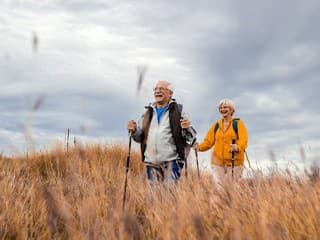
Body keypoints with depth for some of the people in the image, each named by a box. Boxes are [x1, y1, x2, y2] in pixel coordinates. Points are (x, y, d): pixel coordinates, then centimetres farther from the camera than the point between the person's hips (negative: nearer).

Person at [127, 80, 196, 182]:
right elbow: (140, 137, 20)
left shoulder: (177, 110, 5)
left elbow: (190, 137, 1)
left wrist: (187, 128, -20)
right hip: (151, 162, 4)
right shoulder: (148, 112, 16)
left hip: (171, 161, -4)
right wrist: (134, 130, -1)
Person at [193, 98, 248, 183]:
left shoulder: (238, 123, 1)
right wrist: (199, 147, -11)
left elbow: (243, 141, -12)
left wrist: (237, 147, -34)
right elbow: (208, 141, 9)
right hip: (218, 161, 3)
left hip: (234, 162, -3)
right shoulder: (216, 125, 13)